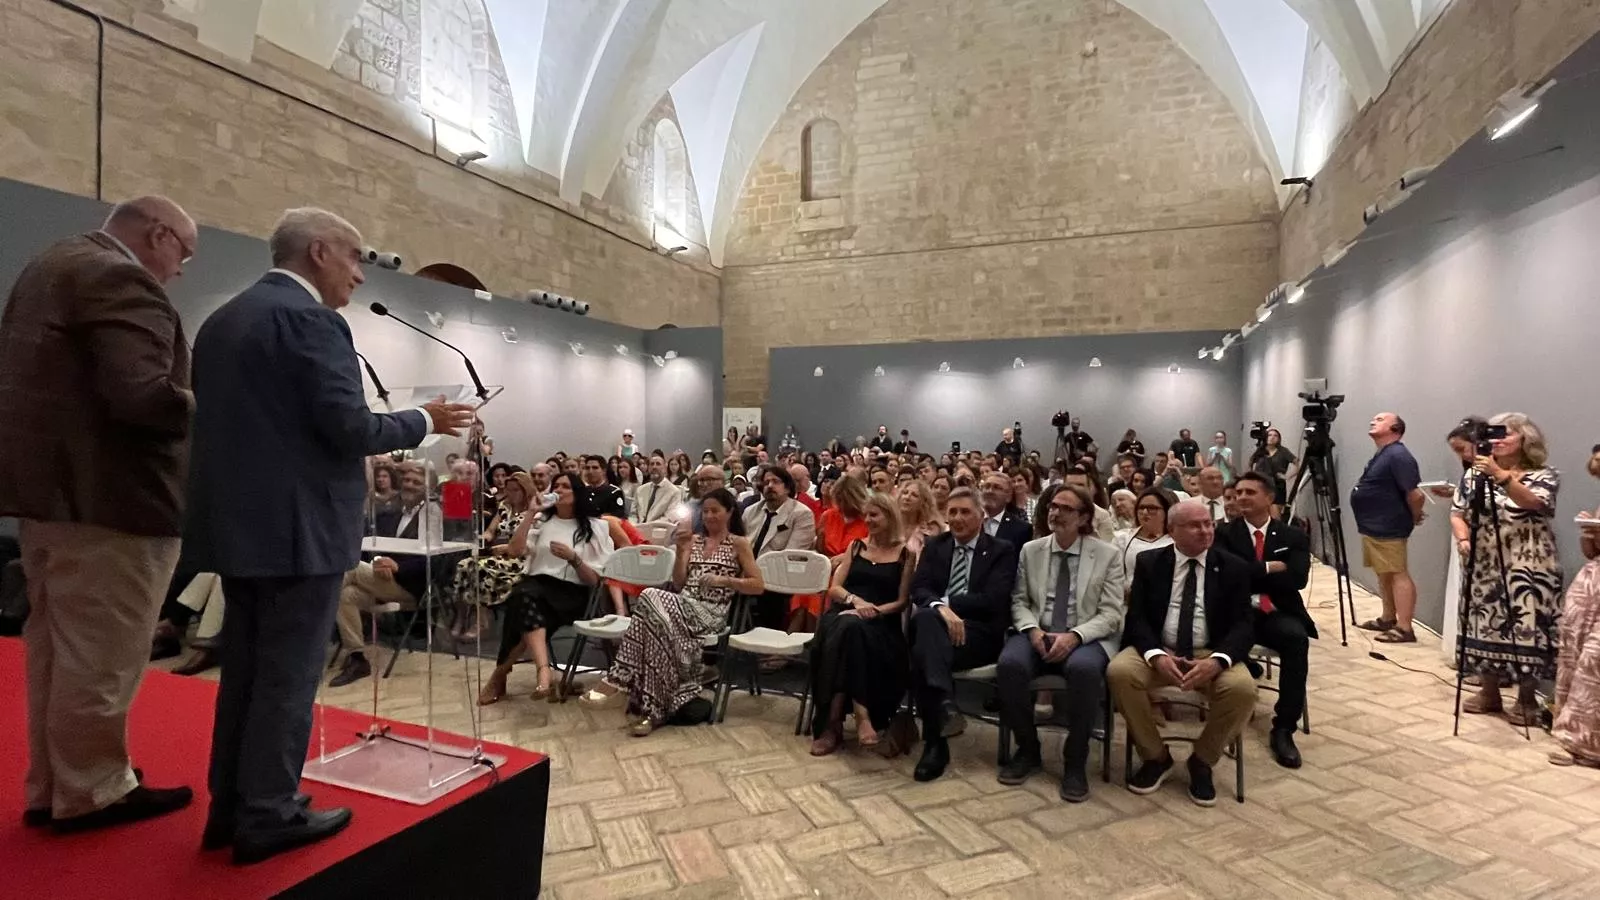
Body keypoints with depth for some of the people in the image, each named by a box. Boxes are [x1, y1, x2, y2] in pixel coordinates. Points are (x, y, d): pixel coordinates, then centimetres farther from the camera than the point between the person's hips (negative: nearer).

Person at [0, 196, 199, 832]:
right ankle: (90, 792, 12)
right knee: (100, 654, 0)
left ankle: (51, 786, 27)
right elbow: (139, 394, -27)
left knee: (57, 646, 16)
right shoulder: (122, 280, -15)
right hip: (106, 494, -11)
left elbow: (54, 378, 20)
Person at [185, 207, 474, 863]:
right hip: (296, 526, -9)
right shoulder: (309, 318, -14)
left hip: (237, 519, 9)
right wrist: (424, 421, -4)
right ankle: (267, 815, 12)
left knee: (245, 669, 17)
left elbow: (226, 422, 17)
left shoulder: (222, 319, 15)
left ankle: (231, 806, 27)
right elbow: (349, 428, -19)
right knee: (286, 675, 1)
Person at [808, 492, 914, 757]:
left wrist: (874, 611, -14)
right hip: (845, 614, 2)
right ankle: (860, 715, -39)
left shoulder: (906, 553, 9)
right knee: (847, 628, -36)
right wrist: (855, 600, -10)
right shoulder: (856, 546, 19)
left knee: (853, 628, -37)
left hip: (881, 624, -2)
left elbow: (902, 602, 3)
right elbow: (834, 589, 11)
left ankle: (833, 721, -33)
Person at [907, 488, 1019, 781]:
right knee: (926, 617, -39)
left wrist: (947, 602, -9)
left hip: (980, 632, -3)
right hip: (934, 624, 3)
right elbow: (918, 589, 4)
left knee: (924, 652, -37)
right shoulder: (934, 546, 19)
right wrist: (940, 607, -20)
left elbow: (993, 600, -7)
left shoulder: (1002, 550, 8)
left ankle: (934, 741, -34)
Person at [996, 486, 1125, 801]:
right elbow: (1019, 601, 9)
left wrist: (1074, 636, -20)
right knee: (1010, 664, -30)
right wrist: (1032, 630, -13)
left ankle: (1075, 761, -14)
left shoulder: (1108, 555, 2)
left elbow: (1111, 614, -3)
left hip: (1086, 639, -2)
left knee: (1084, 669, -37)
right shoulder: (1030, 550, 10)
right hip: (1038, 634, 2)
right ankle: (1027, 750, -5)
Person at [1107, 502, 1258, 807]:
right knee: (1119, 671, -29)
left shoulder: (1234, 567, 4)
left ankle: (1202, 761, -2)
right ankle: (1155, 756, -3)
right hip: (1159, 652, 0)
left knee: (1242, 688, -31)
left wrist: (1217, 661, -24)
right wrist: (1156, 655, -23)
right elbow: (1137, 616, -3)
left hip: (1212, 655, 0)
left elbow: (1243, 624, -4)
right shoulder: (1148, 563, 4)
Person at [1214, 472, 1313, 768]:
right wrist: (1270, 568, -9)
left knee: (1296, 638, -33)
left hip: (1277, 613, 1)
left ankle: (1283, 728, -21)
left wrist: (1252, 576, -8)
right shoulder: (1224, 533, 6)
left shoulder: (1294, 537, 10)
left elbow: (1297, 579, -7)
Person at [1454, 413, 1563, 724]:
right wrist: (1463, 539, -10)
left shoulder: (1543, 475, -2)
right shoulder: (1475, 474, 9)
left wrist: (1499, 475, -36)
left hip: (1526, 570, -4)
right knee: (1484, 628, 8)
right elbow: (1457, 513, 8)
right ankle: (1489, 692, 21)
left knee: (1524, 630, -4)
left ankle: (1526, 700, 11)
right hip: (1483, 567, 4)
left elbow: (1531, 502, -23)